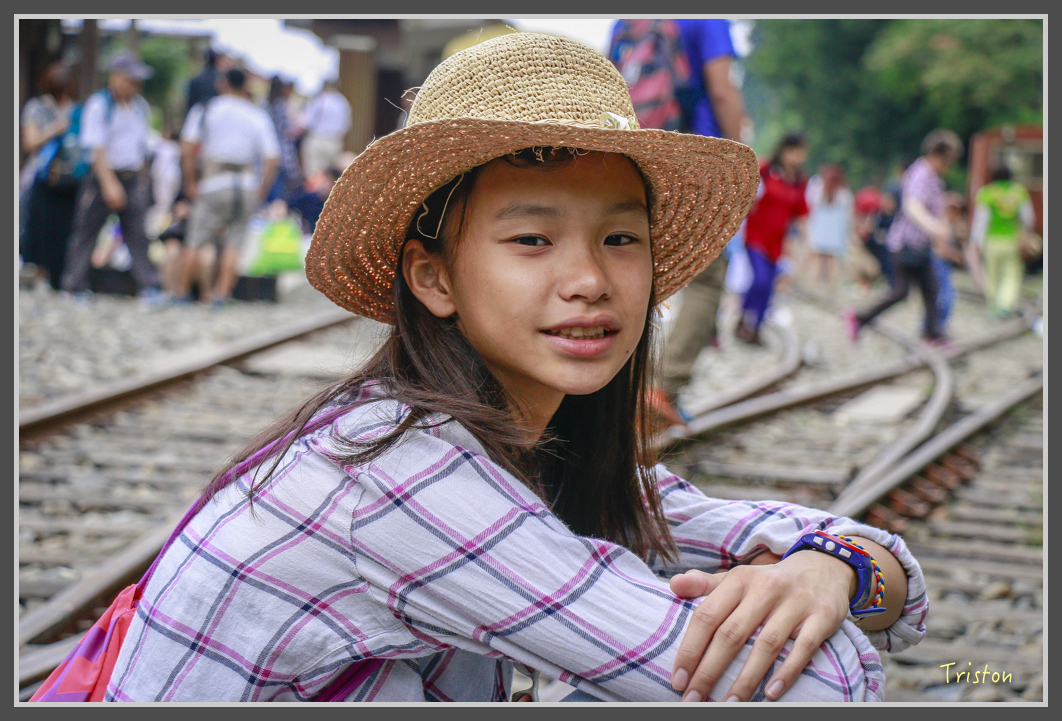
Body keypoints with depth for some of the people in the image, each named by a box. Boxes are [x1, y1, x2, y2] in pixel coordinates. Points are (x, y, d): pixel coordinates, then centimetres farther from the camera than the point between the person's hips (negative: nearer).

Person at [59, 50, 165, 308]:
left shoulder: (140, 106, 10)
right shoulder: (98, 105, -8)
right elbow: (97, 148, -15)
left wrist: (143, 179, 18)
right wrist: (110, 184, -23)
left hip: (132, 179, 4)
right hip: (102, 177, -4)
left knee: (137, 233, -4)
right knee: (85, 231, 2)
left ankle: (149, 289, -8)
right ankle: (75, 288, 11)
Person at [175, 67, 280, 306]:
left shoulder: (205, 110, 5)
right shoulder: (259, 117, 8)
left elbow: (187, 149, -4)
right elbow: (271, 160, 0)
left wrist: (190, 183, 3)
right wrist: (262, 192, 8)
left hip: (213, 185, -1)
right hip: (248, 185, 2)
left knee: (196, 241, 5)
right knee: (233, 244, 5)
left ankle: (182, 290, 10)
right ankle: (222, 292, 0)